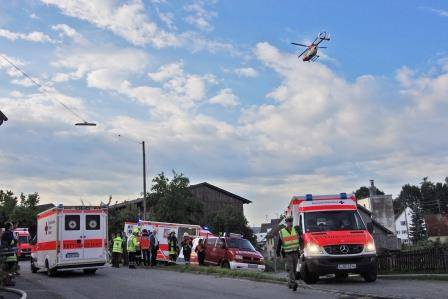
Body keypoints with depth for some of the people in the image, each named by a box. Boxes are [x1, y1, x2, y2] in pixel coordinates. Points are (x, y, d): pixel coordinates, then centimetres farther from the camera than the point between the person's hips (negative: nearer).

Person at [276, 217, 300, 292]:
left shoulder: (295, 230, 9)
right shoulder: (282, 232, -2)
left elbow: (298, 240, 17)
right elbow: (279, 244, 3)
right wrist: (278, 253, 1)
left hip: (295, 253, 4)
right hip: (287, 254, -4)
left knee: (294, 269, 8)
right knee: (290, 269, -14)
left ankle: (290, 283, 21)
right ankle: (294, 283, -23)